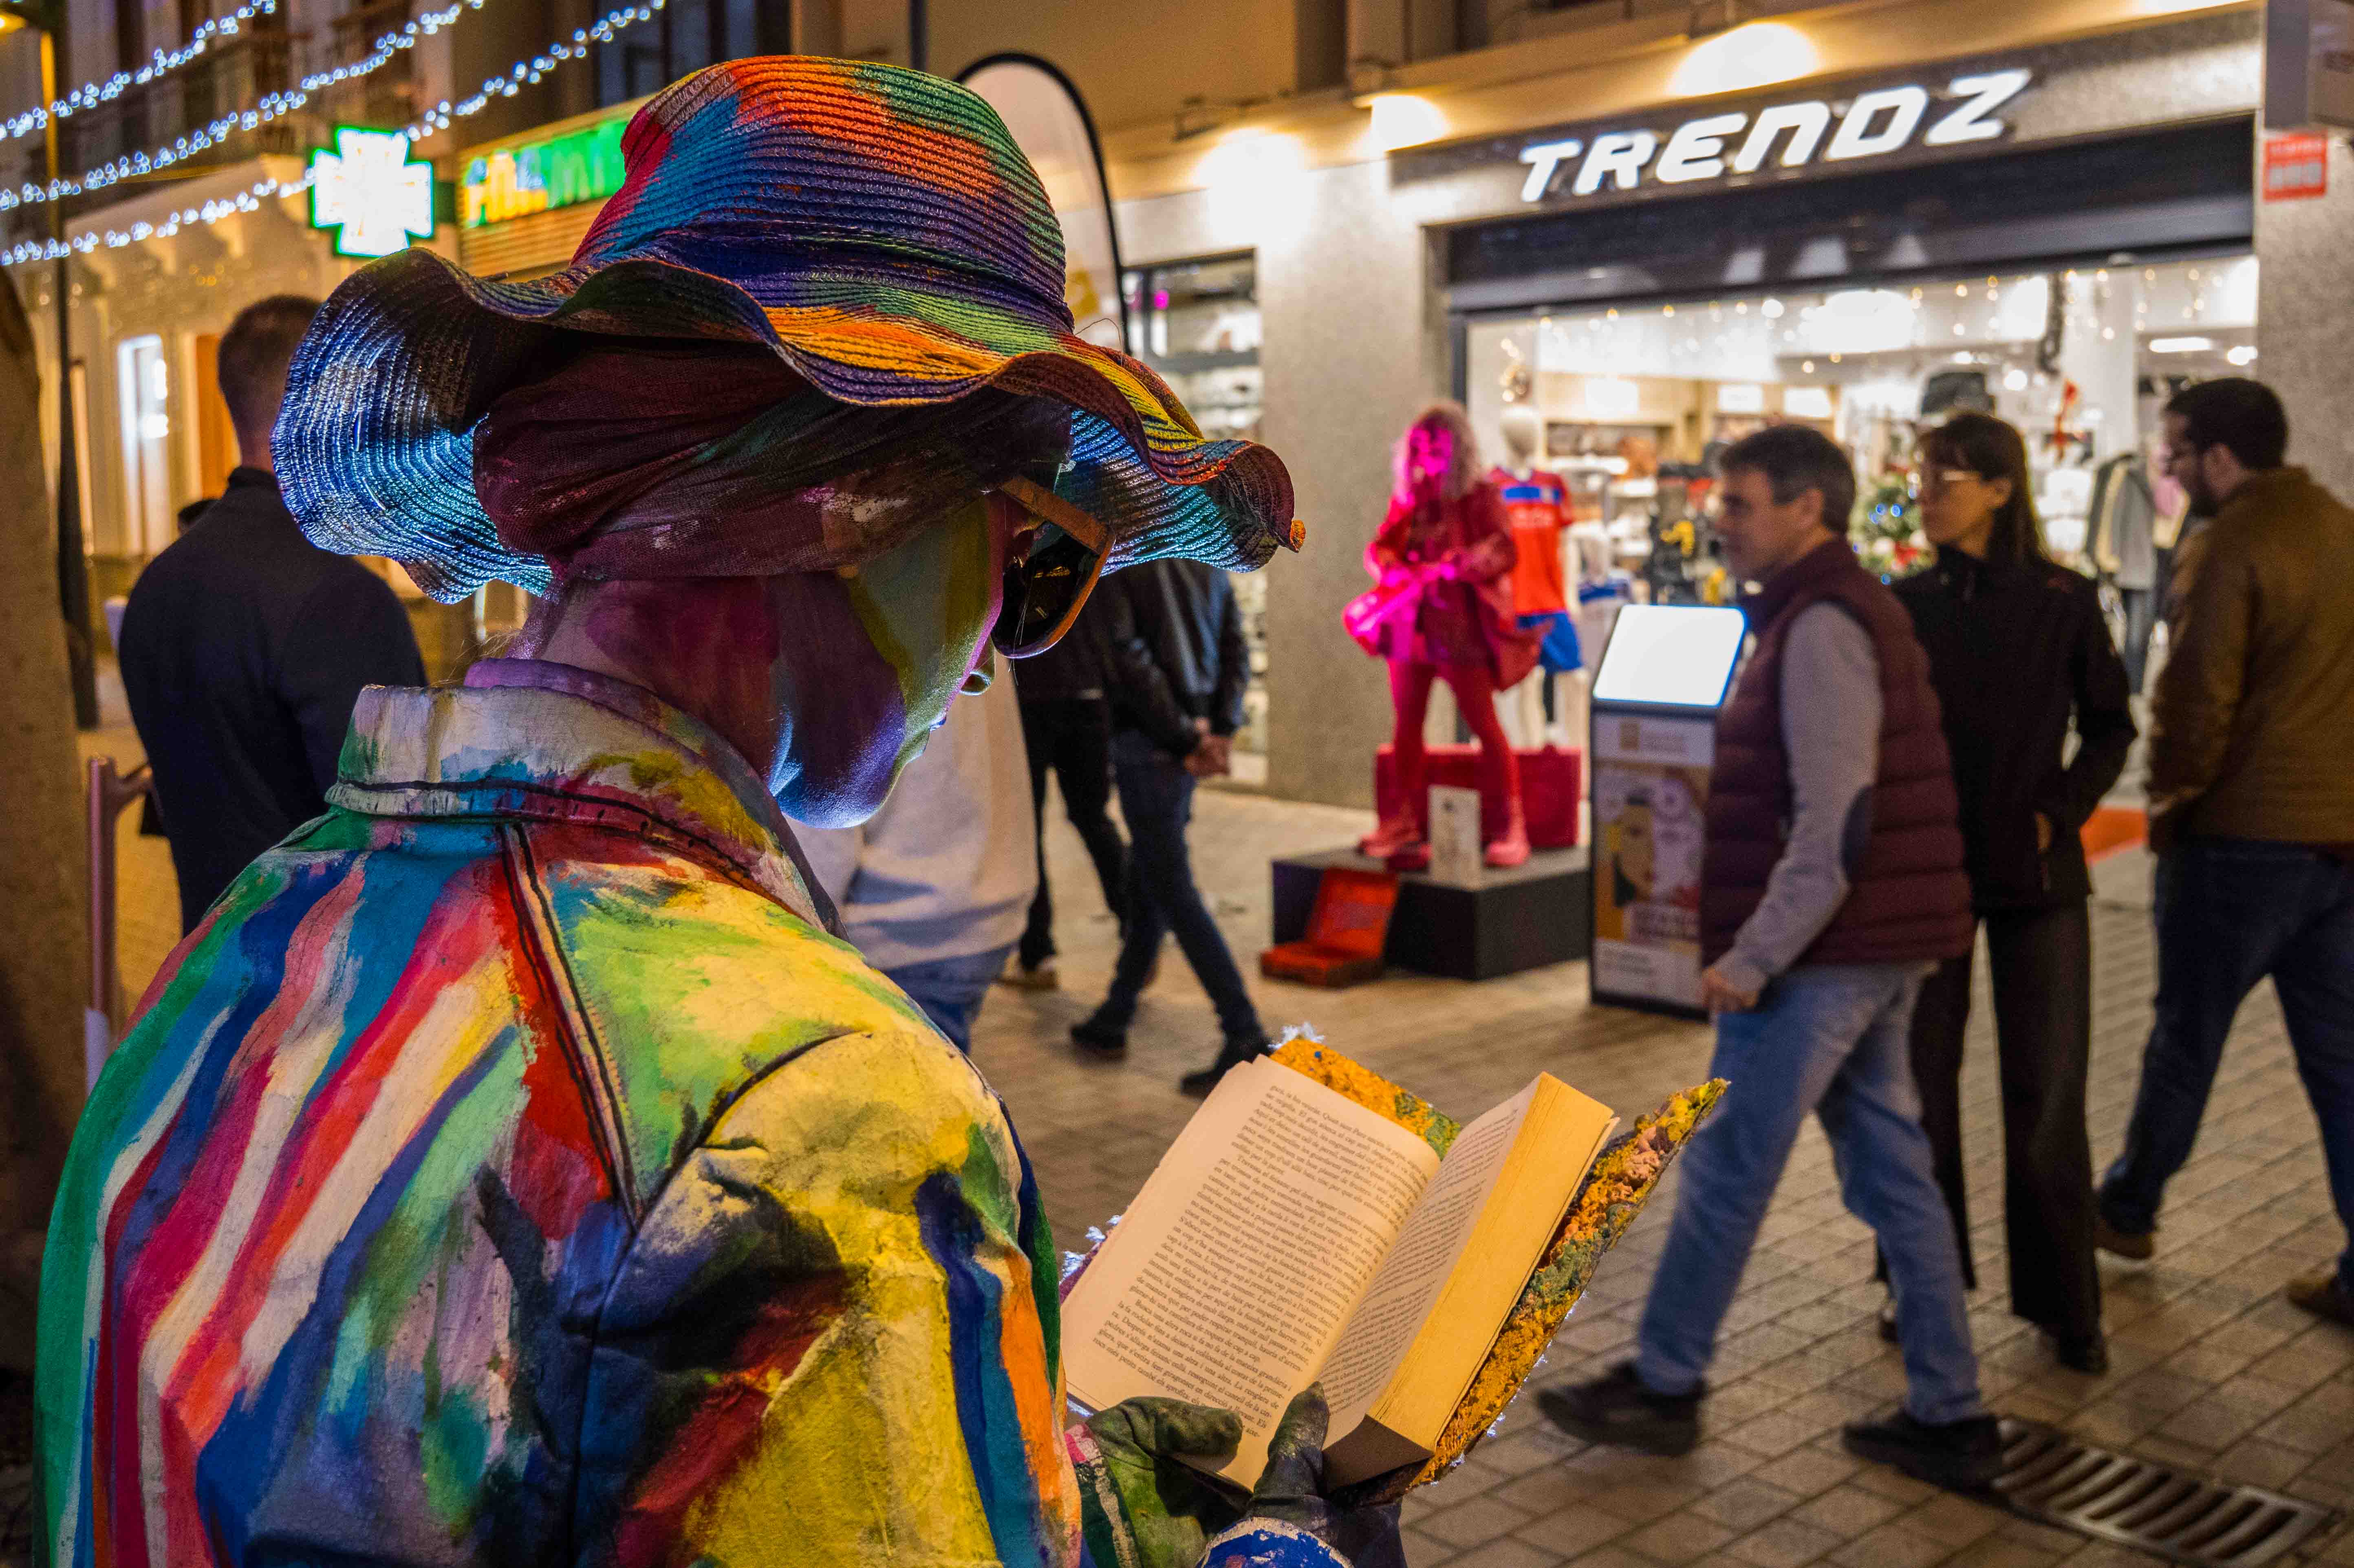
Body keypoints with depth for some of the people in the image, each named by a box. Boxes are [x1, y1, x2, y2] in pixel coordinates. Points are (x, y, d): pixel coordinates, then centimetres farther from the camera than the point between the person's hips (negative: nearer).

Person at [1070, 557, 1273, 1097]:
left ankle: (1244, 1036, -11)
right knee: (1148, 885, 17)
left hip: (1148, 742, -7)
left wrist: (1185, 736, -14)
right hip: (1192, 741, 7)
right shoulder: (1206, 562, 12)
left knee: (1174, 892, -5)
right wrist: (1222, 730, -3)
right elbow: (1237, 651, 4)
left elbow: (1128, 657, -17)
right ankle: (1113, 1021, 29)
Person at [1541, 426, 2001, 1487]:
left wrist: (1754, 956, -21)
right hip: (1877, 953, 10)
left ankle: (1662, 1386, 16)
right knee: (1893, 1171, 13)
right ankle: (1949, 1418, 20)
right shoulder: (1853, 612, 16)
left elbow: (1835, 822, -24)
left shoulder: (1821, 627, -16)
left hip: (1821, 958, -10)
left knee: (1725, 1168, 2)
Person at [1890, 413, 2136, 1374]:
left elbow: (2110, 727, 5)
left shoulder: (2062, 602, -4)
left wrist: (2060, 813, -8)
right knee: (1921, 1080, 9)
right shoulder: (1906, 605, 2)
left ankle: (2064, 1305, 16)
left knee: (2047, 1095, 2)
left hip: (2035, 877, -2)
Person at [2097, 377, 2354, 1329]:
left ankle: (2128, 1210, 27)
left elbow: (2196, 698, -16)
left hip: (2242, 834, -6)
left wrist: (2172, 798, 0)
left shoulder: (2229, 546, -14)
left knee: (2187, 1036, 10)